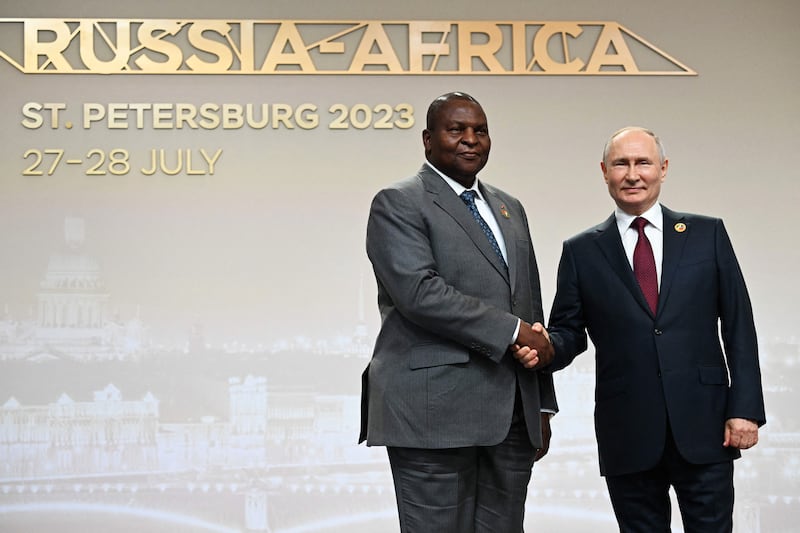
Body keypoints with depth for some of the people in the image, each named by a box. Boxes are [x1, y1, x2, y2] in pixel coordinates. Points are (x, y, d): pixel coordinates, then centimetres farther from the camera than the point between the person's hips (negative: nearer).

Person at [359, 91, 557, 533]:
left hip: (513, 414, 6)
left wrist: (542, 404, 18)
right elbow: (419, 293, -16)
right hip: (435, 413, -6)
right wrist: (512, 331, -14)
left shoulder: (509, 208, 20)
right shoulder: (398, 204, -1)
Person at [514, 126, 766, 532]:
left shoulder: (707, 234, 6)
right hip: (628, 435, 0)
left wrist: (745, 408, -2)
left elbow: (738, 327, 4)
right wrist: (545, 346, -16)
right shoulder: (581, 251, 7)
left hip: (704, 427, 0)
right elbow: (569, 332, 7)